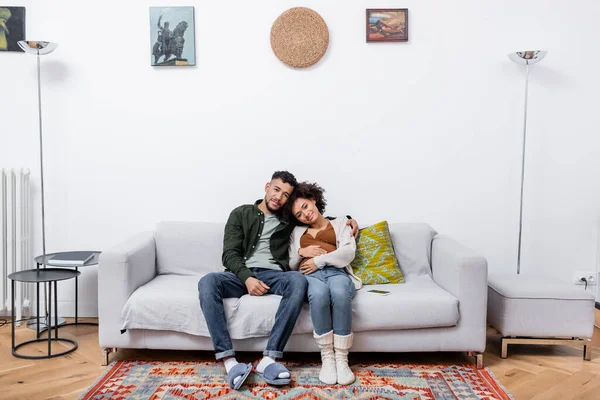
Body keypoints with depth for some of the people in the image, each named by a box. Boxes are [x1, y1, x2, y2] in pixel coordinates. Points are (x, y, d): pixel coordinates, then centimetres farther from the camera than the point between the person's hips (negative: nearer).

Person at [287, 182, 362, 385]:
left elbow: (348, 252, 5)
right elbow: (290, 264, 23)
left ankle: (341, 358, -31)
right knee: (319, 294, -39)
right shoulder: (297, 232, 31)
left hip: (337, 272, -1)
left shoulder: (339, 224, 24)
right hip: (310, 275, 1)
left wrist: (319, 260, -6)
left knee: (340, 293, -40)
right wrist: (301, 252, 3)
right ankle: (327, 357, -28)